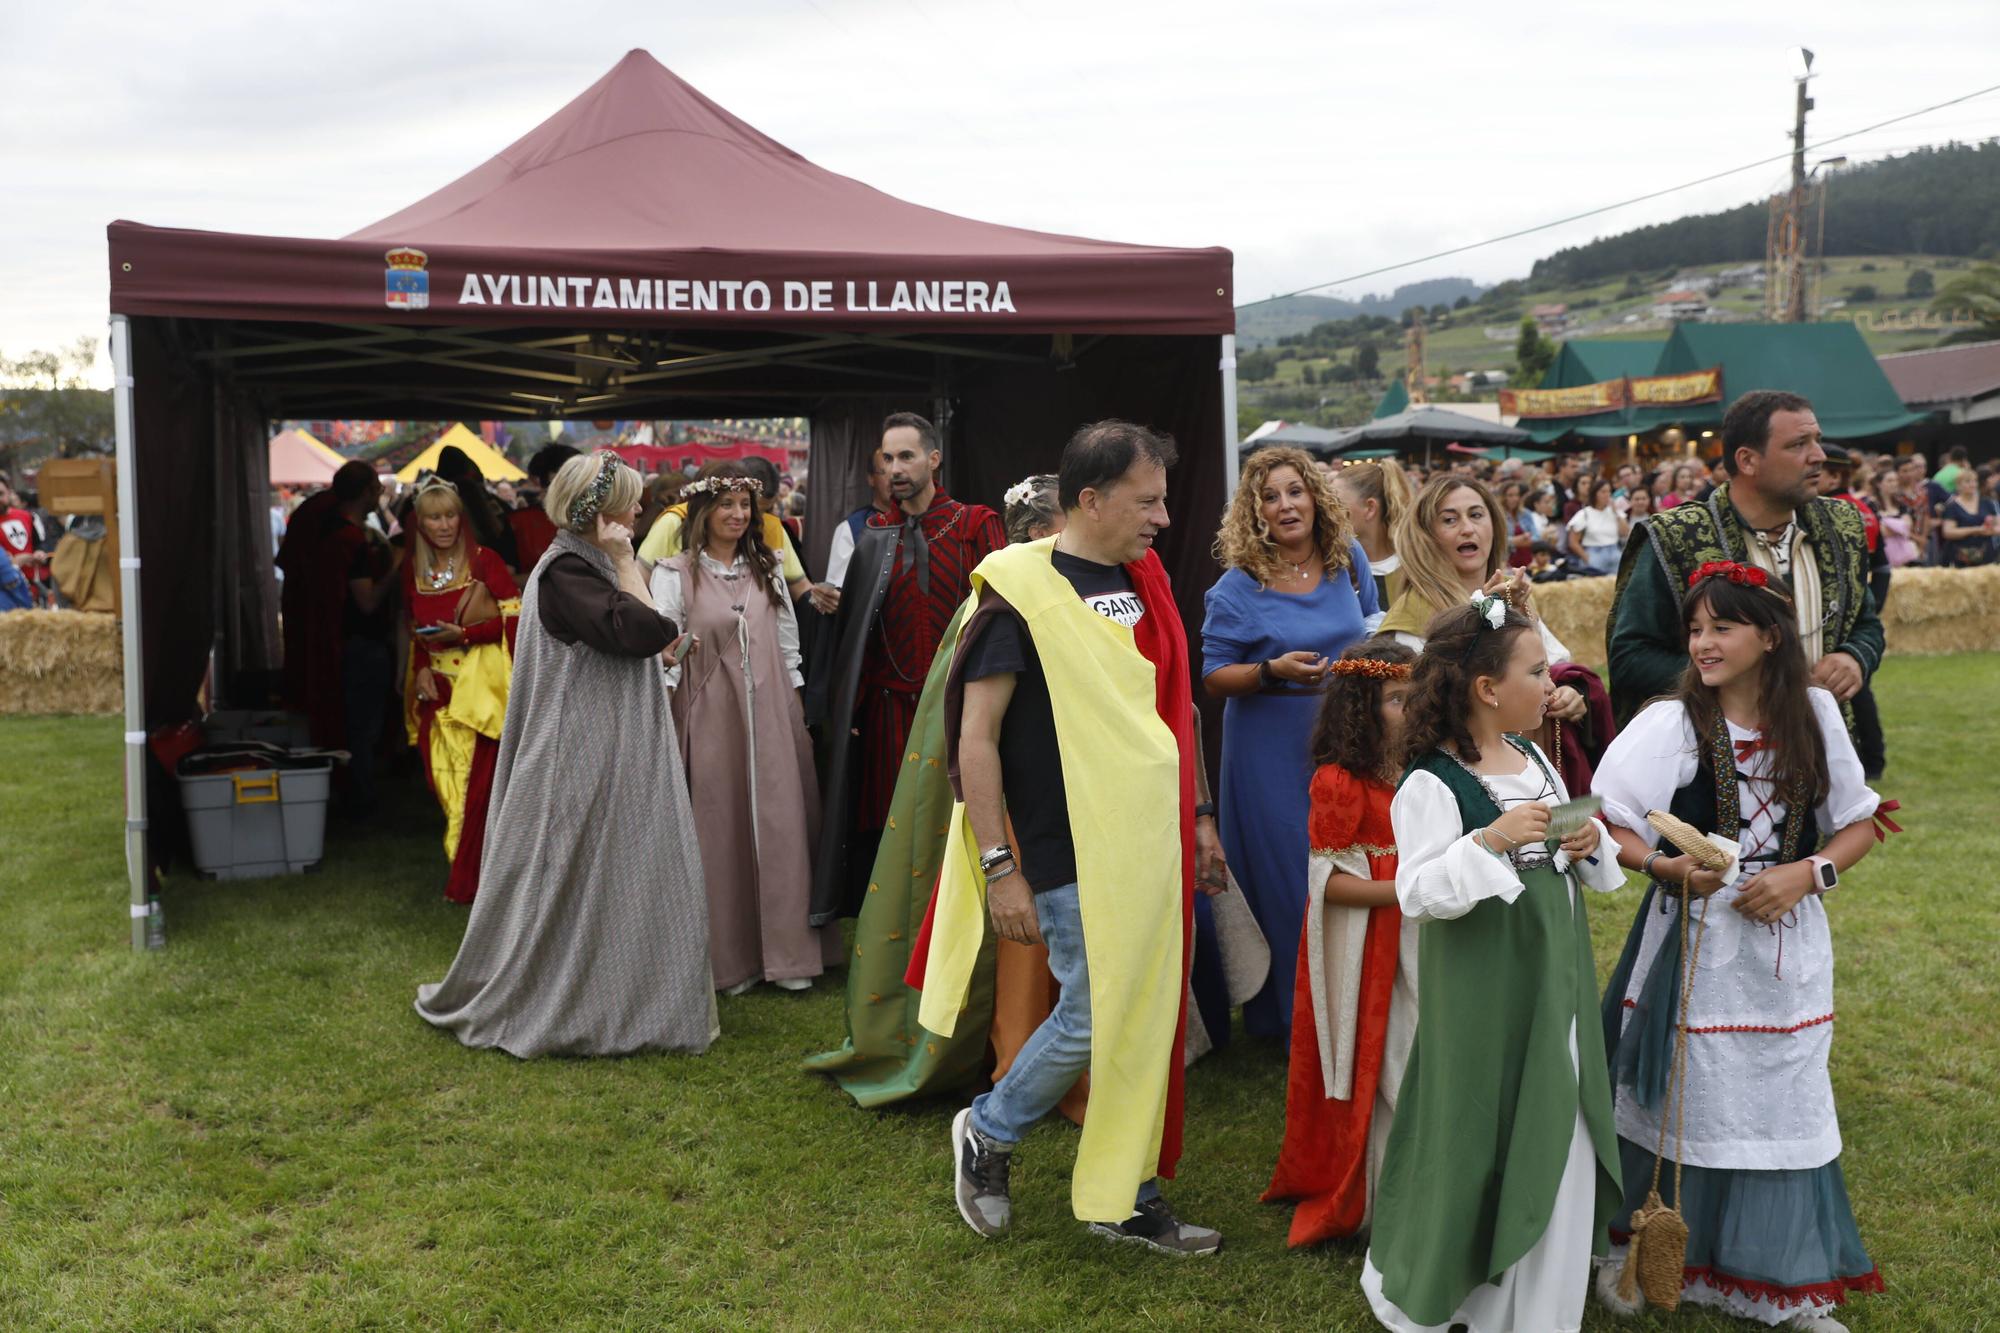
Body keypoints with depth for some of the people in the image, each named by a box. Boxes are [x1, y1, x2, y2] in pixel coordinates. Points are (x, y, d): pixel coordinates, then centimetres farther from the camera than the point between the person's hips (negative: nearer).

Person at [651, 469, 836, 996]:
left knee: (779, 826, 2)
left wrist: (799, 710, 13)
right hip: (710, 715, -3)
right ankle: (727, 958, 11)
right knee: (719, 830, 1)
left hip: (771, 715, 4)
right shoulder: (675, 574, -1)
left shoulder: (766, 570, 13)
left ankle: (785, 952, 10)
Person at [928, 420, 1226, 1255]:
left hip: (1152, 843, 7)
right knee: (1091, 1021, -2)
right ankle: (987, 1135, 23)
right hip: (1073, 855, -7)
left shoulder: (1144, 583, 10)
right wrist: (1000, 868, -16)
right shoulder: (1024, 592, -12)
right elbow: (976, 735, -14)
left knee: (1146, 1020, 10)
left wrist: (1198, 816, 17)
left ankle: (1126, 1196, 24)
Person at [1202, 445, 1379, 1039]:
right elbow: (1213, 676, -10)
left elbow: (1371, 635, 16)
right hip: (1271, 751, -4)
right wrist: (1274, 671, -25)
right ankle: (1288, 1017, 16)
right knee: (1284, 880, 2)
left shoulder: (1348, 560, 2)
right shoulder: (1238, 587, -10)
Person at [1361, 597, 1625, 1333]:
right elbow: (1417, 893, -23)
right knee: (1475, 1141, 4)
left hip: (1553, 980, 7)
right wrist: (1492, 839, -32)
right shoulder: (1432, 786, -17)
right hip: (1482, 992, -7)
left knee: (1558, 1143, 12)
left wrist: (1590, 843, -3)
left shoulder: (1535, 760, 7)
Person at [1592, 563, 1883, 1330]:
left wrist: (1807, 874, -10)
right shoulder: (1671, 723, -10)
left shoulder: (1814, 714, 0)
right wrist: (1669, 867, -27)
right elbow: (1604, 828, -11)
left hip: (1786, 946, 3)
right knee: (1681, 1100, 5)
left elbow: (1858, 826, 8)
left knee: (1784, 1106, 12)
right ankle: (1621, 1240, 27)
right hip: (1693, 944, -3)